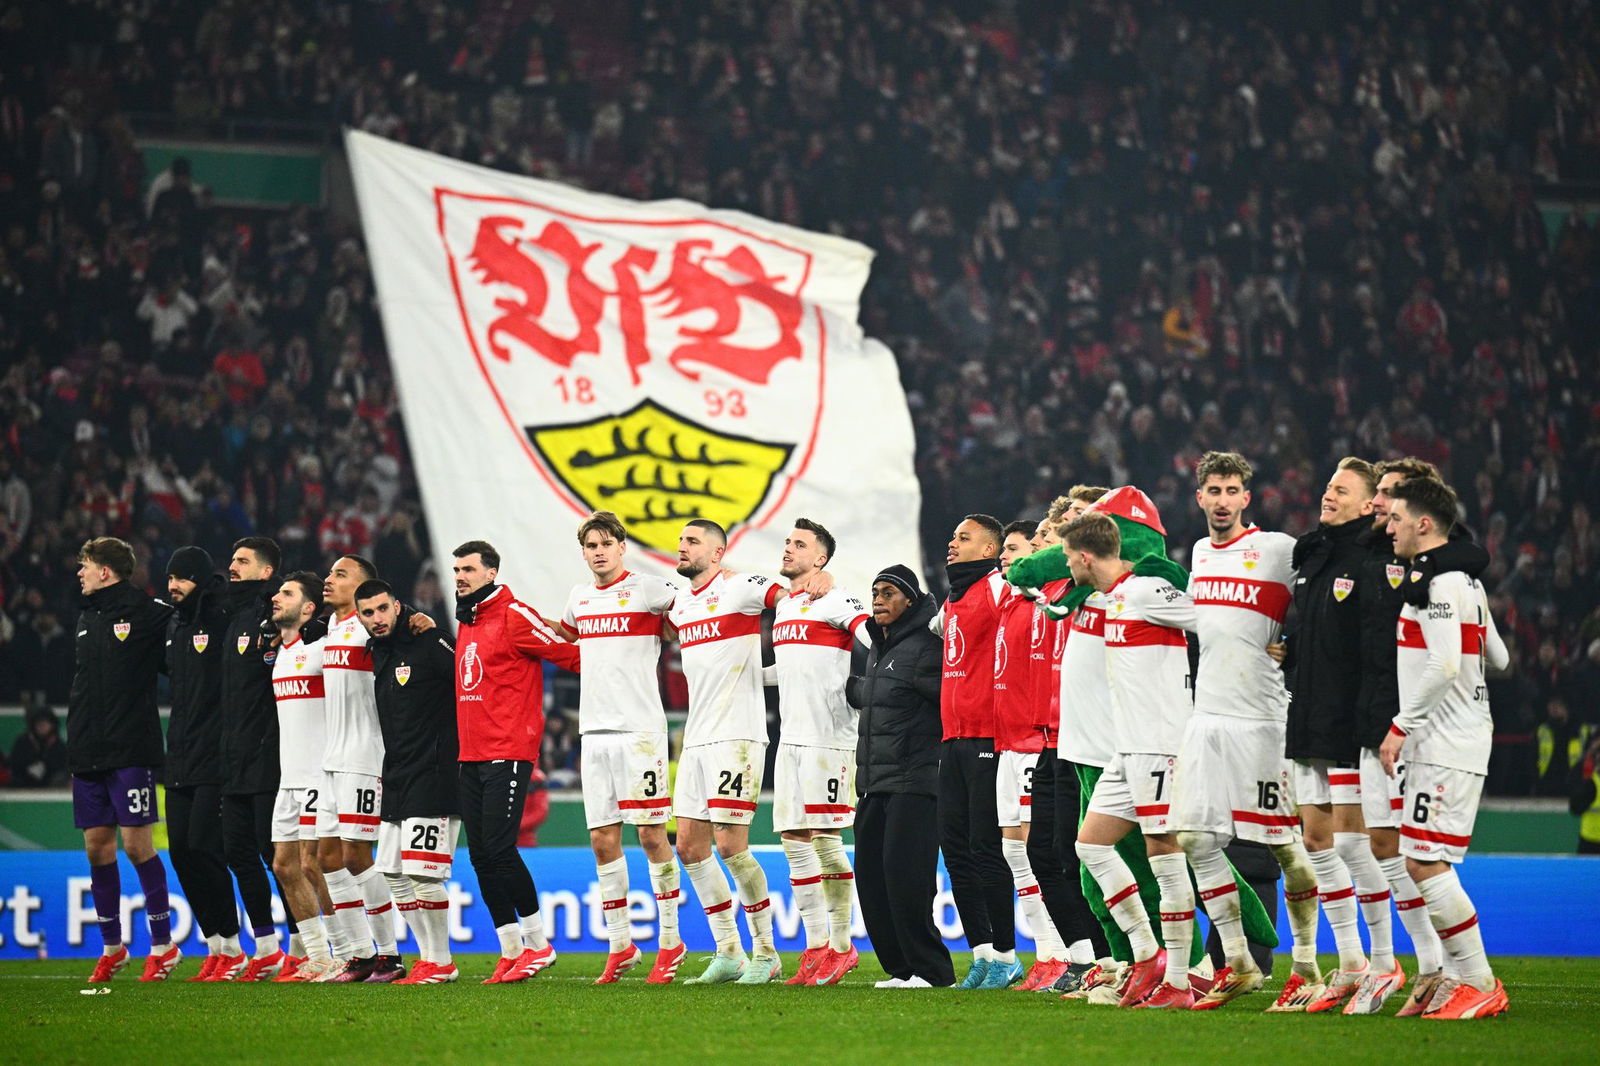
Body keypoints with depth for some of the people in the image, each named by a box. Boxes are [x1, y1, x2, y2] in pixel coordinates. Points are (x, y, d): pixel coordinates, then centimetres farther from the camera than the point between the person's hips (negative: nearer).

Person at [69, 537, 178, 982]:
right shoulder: (86, 619, 16)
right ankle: (111, 946, 16)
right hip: (87, 753, 7)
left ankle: (163, 943, 2)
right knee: (97, 845, 6)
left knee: (137, 843, -7)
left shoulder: (147, 613, -6)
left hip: (130, 751, -7)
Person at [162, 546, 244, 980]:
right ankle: (216, 943, 12)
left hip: (217, 760, -8)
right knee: (180, 849, 5)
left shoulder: (224, 622, -8)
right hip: (180, 760, 8)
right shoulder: (175, 627, 16)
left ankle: (229, 943, -1)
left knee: (202, 846, -11)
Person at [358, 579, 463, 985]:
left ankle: (440, 962, 0)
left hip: (432, 779, -9)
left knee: (422, 873, -11)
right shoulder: (379, 654, 14)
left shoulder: (429, 643, -11)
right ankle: (429, 957, 17)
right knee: (394, 873, 9)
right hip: (397, 783, 9)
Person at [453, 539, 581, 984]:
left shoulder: (514, 616, -9)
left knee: (499, 849, -12)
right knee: (480, 856, 5)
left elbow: (570, 655, -9)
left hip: (508, 753, -8)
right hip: (471, 758, 8)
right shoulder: (466, 623, 17)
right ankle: (510, 951, 10)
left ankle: (538, 944, -2)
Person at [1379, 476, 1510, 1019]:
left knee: (1425, 863, -10)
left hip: (1447, 748, -10)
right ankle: (1460, 975, 12)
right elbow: (1498, 658, 24)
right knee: (1422, 862, 11)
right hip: (1441, 745, 10)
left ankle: (1481, 984, -7)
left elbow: (1444, 665, -22)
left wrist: (1400, 726, -17)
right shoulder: (1466, 578, 17)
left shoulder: (1438, 580, -14)